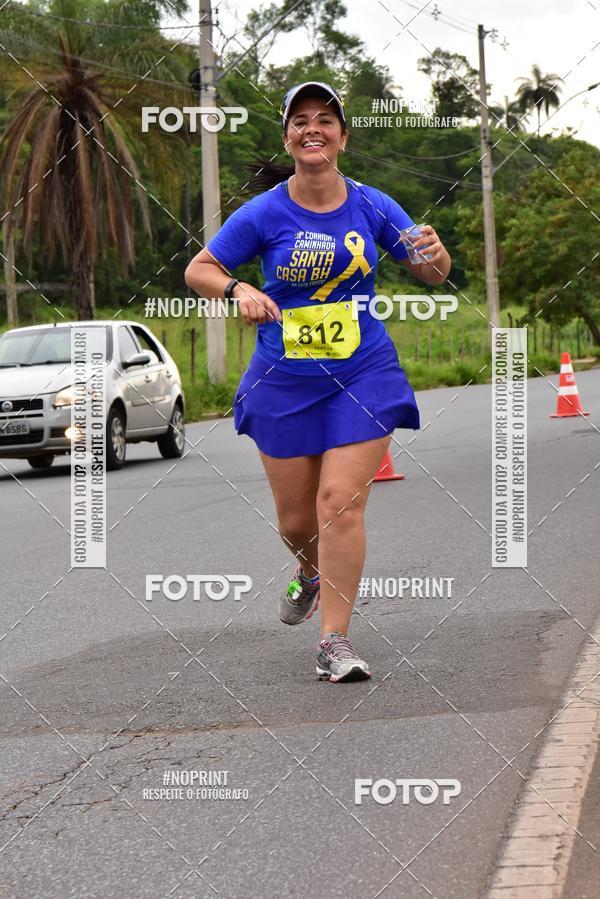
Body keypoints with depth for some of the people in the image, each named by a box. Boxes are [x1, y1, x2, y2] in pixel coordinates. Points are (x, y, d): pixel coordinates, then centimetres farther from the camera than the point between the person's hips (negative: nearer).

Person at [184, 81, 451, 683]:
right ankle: (311, 572, 45)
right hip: (283, 380, 1)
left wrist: (434, 256, -16)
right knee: (295, 519, 9)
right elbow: (198, 271, 1)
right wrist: (239, 290, -19)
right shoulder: (264, 214, -5)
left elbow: (431, 275, 8)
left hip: (362, 375, -1)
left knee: (341, 503, -13)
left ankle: (334, 641, -6)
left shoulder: (372, 206, -1)